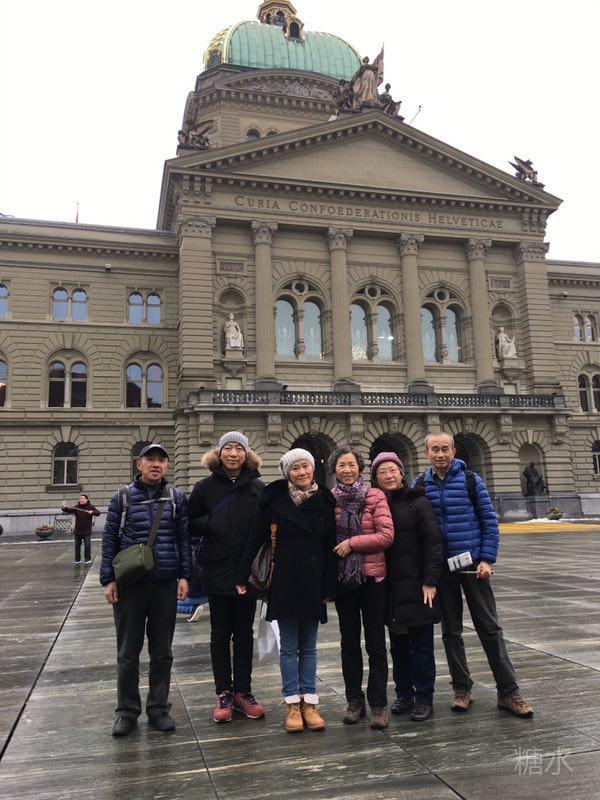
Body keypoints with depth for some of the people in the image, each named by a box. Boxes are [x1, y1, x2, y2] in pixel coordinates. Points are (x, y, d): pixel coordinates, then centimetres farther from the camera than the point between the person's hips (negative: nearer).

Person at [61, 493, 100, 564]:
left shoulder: (91, 507, -1)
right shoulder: (77, 507, 3)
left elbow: (98, 513, -8)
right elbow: (69, 510, -11)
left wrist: (92, 512, -28)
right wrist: (64, 508, -31)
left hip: (87, 531, -3)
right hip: (77, 530, 3)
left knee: (87, 545, -3)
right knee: (77, 545, 8)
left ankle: (88, 559, 9)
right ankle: (77, 559, 18)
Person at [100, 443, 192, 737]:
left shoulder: (177, 498, 4)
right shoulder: (122, 498, 2)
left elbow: (184, 539, 5)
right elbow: (109, 539, 2)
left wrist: (184, 576, -1)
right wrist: (108, 579, -3)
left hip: (166, 584, 1)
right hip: (129, 584, -1)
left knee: (162, 651, 10)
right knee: (128, 652, 8)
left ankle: (159, 708, 25)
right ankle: (127, 710, 23)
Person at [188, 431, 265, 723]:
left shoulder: (258, 488, 1)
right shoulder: (205, 487, -1)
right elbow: (190, 524, 2)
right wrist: (212, 523, -15)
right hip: (218, 573, -1)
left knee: (244, 633, 12)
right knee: (220, 634, 10)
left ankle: (242, 691, 25)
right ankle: (223, 694, 22)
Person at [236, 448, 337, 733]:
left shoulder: (324, 500, 0)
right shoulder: (275, 499, -5)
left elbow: (330, 546, 2)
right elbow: (255, 540, -3)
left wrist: (328, 587, 0)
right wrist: (242, 577, -5)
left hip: (313, 584, 2)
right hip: (284, 582, -2)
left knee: (309, 646, 12)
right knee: (289, 647, 8)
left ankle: (309, 702, 20)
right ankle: (292, 703, 18)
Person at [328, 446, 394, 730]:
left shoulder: (375, 496, -5)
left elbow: (387, 535, -12)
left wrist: (352, 543, -17)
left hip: (372, 576, -2)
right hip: (342, 578, 2)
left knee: (375, 643, 5)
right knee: (349, 642, 13)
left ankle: (378, 704, 16)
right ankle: (354, 701, 25)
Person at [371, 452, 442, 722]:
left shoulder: (418, 502, -6)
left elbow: (433, 542, -9)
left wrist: (430, 581, -14)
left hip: (416, 586, -4)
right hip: (390, 588, 4)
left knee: (421, 644, 4)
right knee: (398, 645, 13)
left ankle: (424, 699, 16)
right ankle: (404, 695, 26)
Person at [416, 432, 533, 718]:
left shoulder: (471, 480, -3)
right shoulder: (419, 485, 2)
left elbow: (489, 520, -1)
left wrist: (487, 559, -9)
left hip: (472, 562, -2)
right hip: (440, 567, 2)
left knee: (489, 627, 3)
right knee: (451, 630, 9)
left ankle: (508, 692, 12)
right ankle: (461, 689, 22)